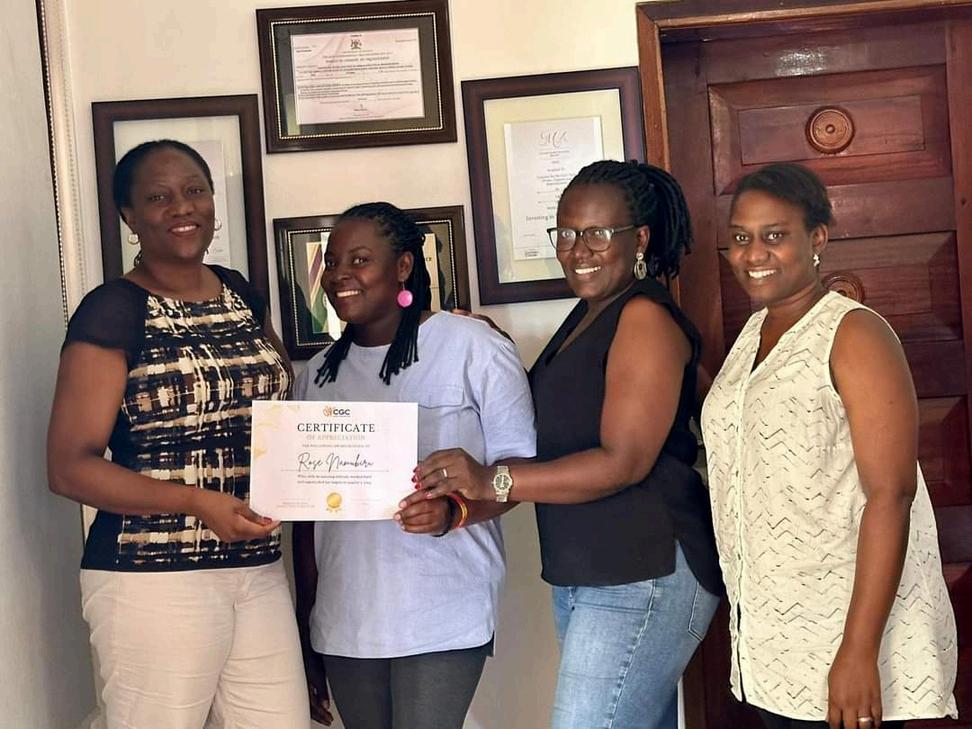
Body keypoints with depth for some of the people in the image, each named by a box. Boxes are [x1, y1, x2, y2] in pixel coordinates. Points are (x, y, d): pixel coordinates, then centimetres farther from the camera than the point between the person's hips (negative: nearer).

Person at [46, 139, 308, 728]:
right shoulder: (113, 311, -8)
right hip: (153, 580, -5)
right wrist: (197, 502, -22)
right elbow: (70, 466, -12)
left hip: (259, 571, 6)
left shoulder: (243, 294, 10)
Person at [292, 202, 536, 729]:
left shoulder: (474, 349, -3)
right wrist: (305, 636, 15)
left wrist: (453, 510, -24)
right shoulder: (318, 375, 12)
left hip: (444, 621, -5)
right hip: (344, 627, 5)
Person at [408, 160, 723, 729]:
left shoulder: (645, 317, -12)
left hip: (641, 580, -9)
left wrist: (494, 482, -26)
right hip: (583, 577, 9)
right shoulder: (588, 315, 17)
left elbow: (624, 461, -20)